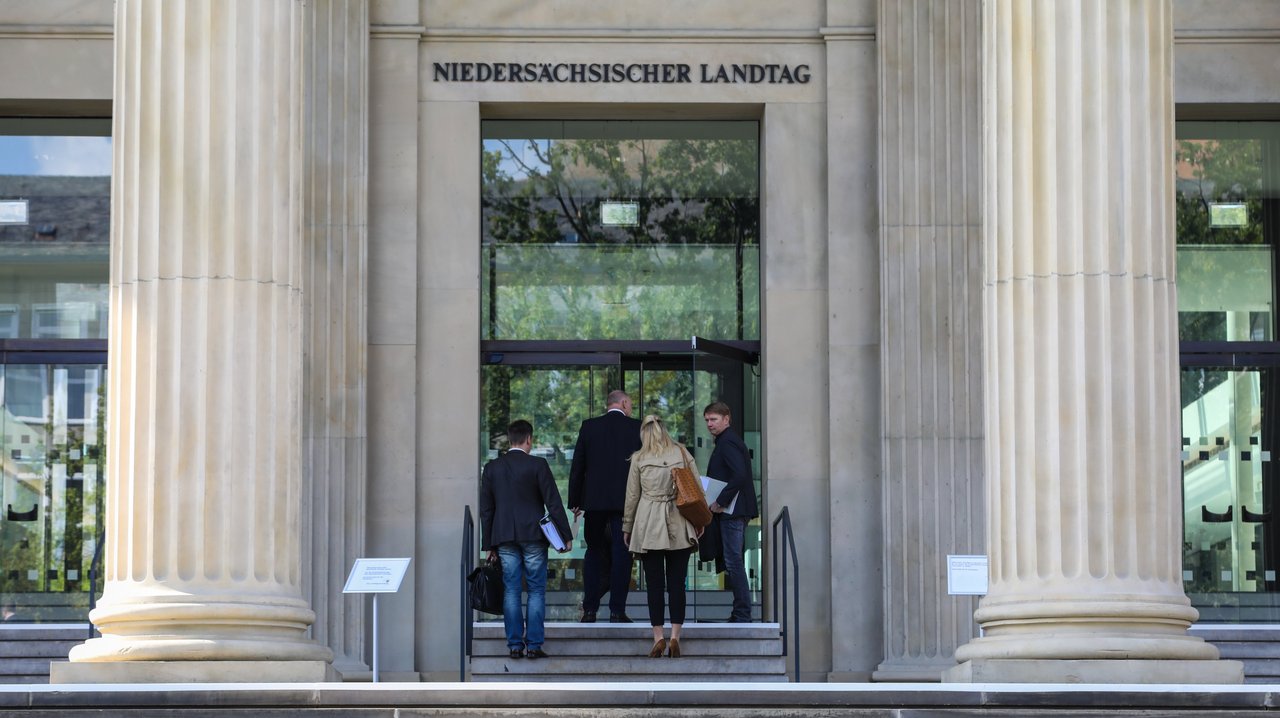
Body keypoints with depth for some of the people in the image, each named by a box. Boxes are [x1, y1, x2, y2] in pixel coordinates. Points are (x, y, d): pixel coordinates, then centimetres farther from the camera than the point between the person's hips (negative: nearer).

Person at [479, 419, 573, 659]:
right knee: (536, 590, 2)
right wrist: (565, 536, 0)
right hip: (533, 535, -3)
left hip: (504, 538, 3)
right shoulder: (538, 465, -6)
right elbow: (553, 503, -6)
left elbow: (486, 509, 9)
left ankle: (515, 645, 3)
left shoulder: (491, 468, 6)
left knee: (511, 591, 5)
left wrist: (489, 544, 15)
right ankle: (534, 645, -1)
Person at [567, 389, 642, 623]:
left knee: (593, 552, 11)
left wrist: (575, 502, 9)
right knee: (621, 554, 2)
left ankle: (590, 610, 7)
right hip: (626, 499, -2)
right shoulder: (637, 428, -1)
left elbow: (577, 467, 4)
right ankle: (617, 610, -2)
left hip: (594, 500, 2)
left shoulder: (589, 427, 3)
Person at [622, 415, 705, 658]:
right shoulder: (682, 454, 3)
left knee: (654, 584, 2)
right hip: (679, 528, 1)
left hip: (649, 528, -1)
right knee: (677, 583, 3)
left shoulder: (639, 459, -1)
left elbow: (632, 496, 4)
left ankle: (659, 638, -1)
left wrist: (627, 528, 14)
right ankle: (675, 636, -3)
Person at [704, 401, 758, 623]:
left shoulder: (728, 443, -13)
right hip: (733, 511, 11)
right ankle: (740, 613, 15)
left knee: (734, 562, -10)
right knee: (734, 563, 12)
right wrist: (719, 502, 15)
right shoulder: (726, 441, 19)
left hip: (732, 511, -11)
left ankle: (742, 615, -10)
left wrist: (720, 501, -20)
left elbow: (740, 475, -25)